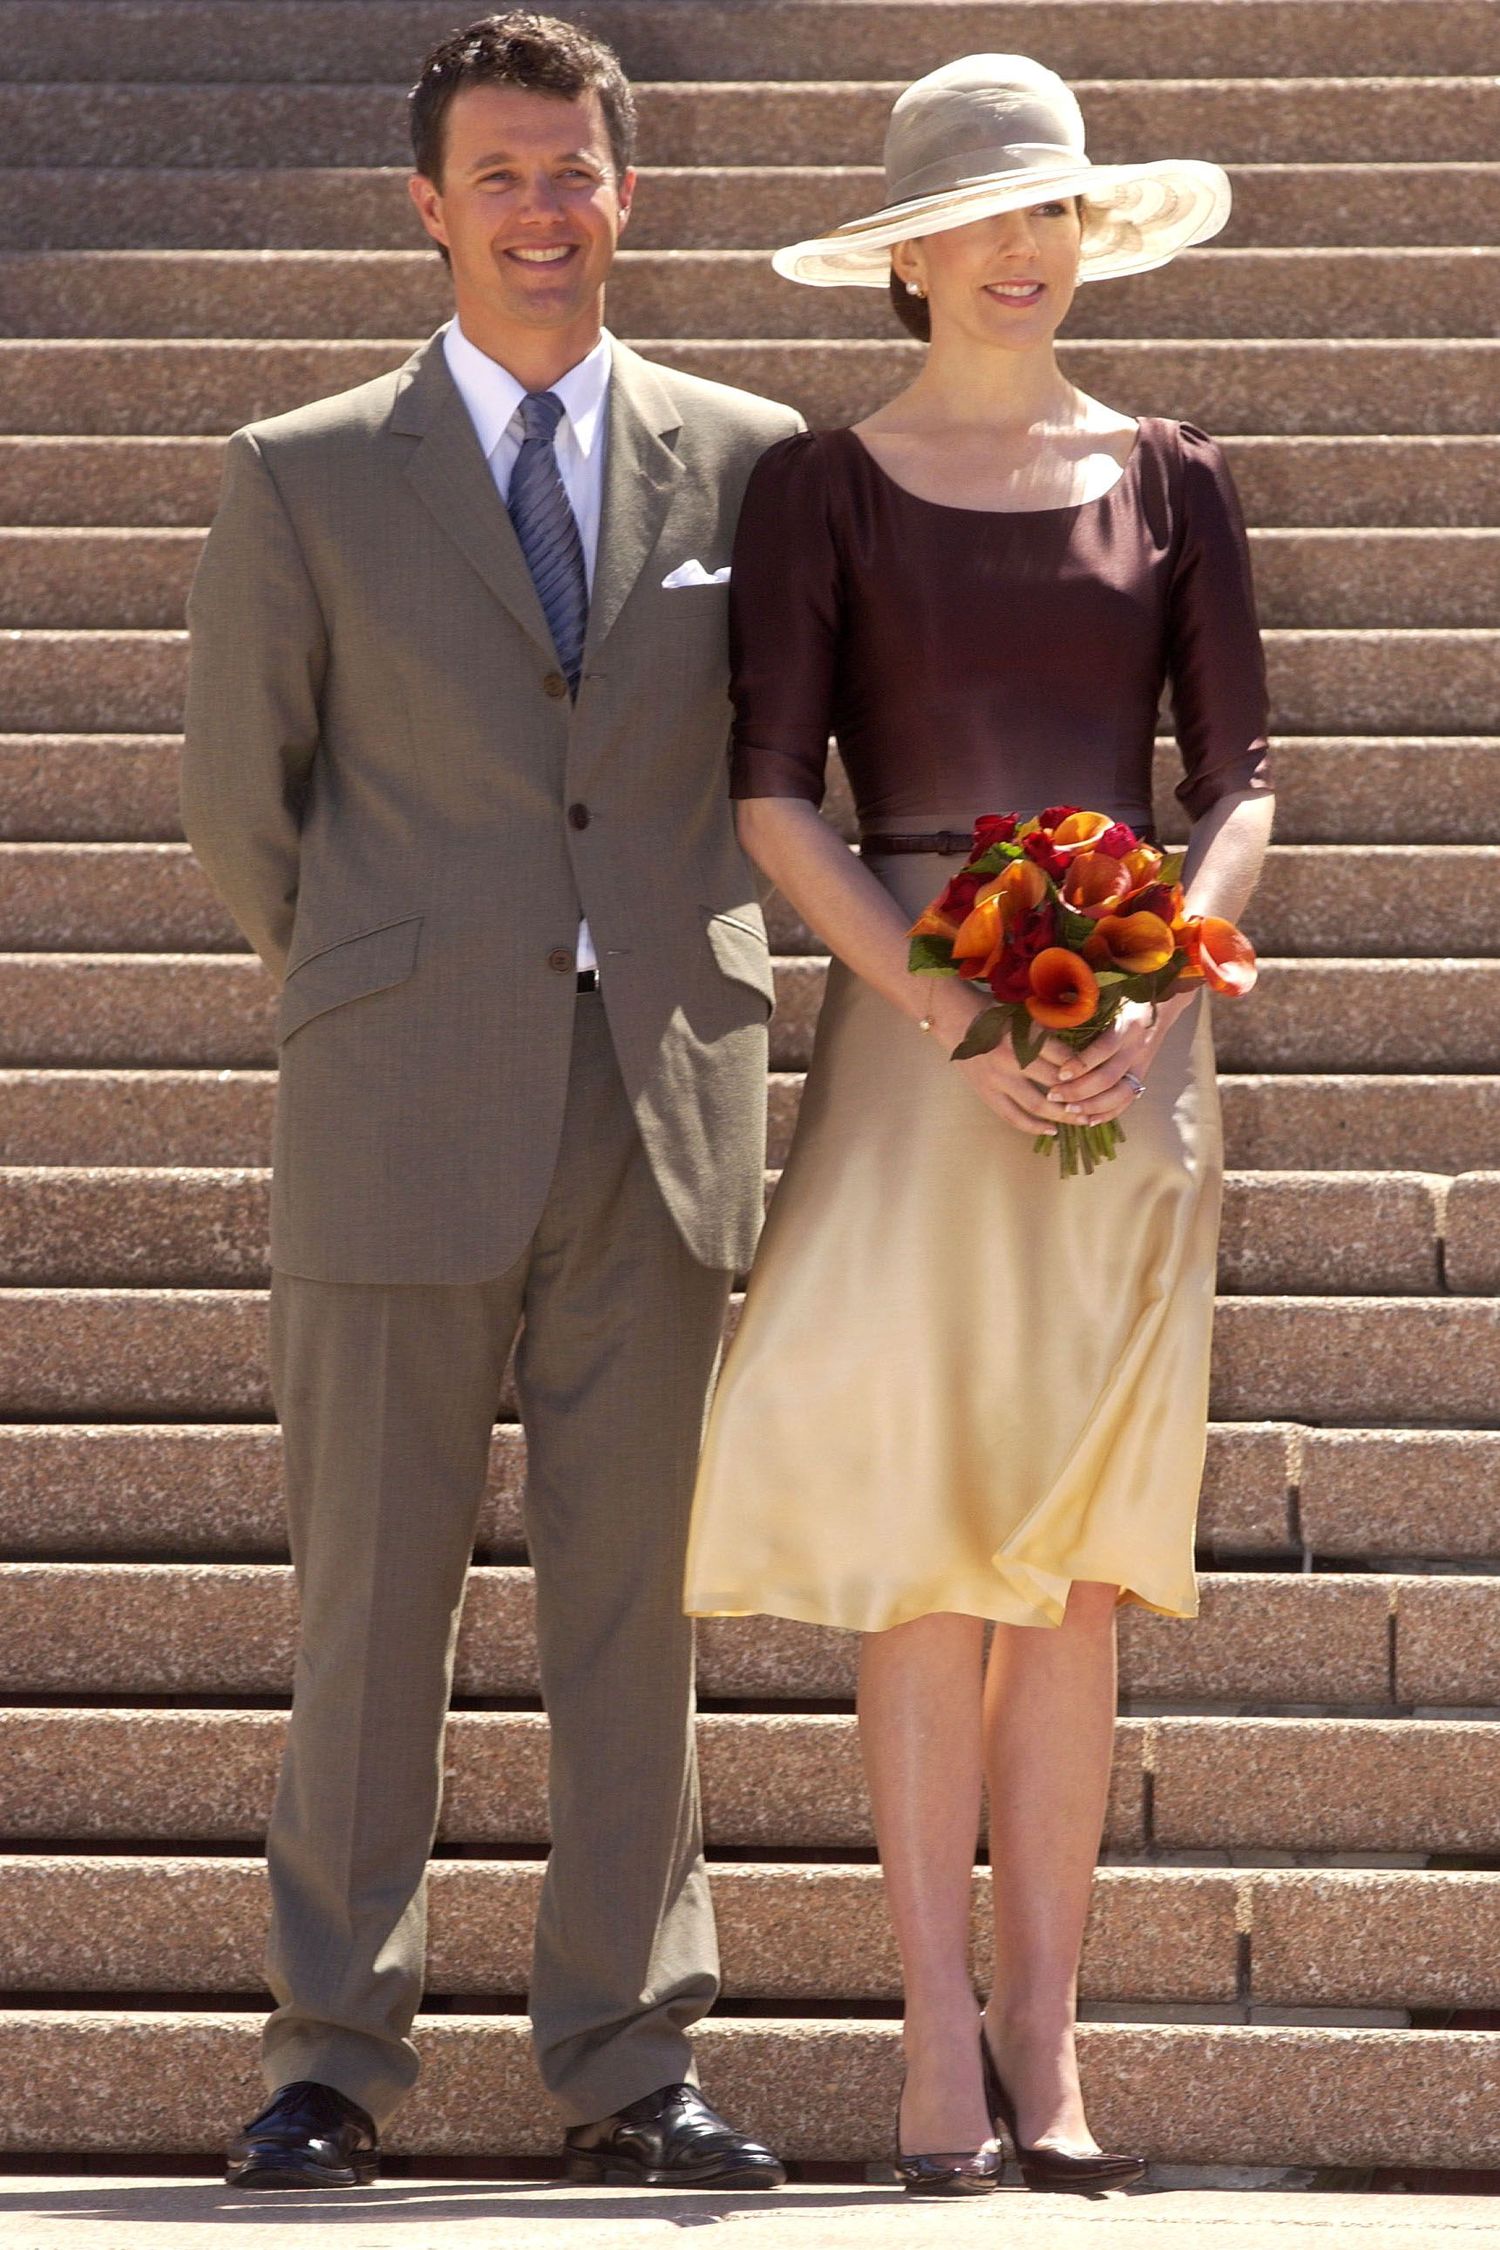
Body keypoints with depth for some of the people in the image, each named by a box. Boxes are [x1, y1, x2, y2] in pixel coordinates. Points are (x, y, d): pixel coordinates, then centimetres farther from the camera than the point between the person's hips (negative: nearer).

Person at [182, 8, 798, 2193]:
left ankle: (631, 2068, 9)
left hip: (663, 1109, 1)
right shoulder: (308, 480, 4)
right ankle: (335, 2065, 7)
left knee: (633, 1602, 4)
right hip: (403, 1114, -1)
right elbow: (239, 802, 10)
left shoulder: (747, 461, 8)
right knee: (371, 1602, 1)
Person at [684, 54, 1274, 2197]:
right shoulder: (819, 486, 6)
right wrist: (954, 1016, -13)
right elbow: (772, 795, -1)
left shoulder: (1169, 480, 11)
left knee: (1075, 1555, 0)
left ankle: (1047, 2040, 1)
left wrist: (1152, 997, -10)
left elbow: (1242, 789, 8)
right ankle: (945, 2032, -4)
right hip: (907, 1023, -2)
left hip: (1128, 1032, 2)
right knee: (925, 1544, -7)